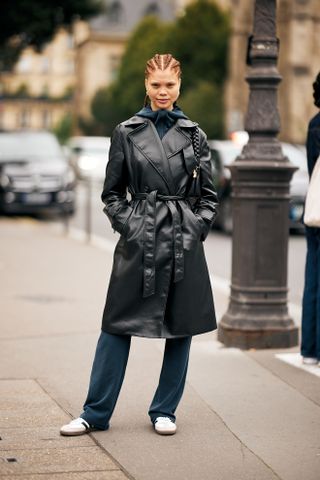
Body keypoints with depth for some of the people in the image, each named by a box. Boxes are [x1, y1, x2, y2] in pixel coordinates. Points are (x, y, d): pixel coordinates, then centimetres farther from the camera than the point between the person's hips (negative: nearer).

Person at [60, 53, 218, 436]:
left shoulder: (194, 134, 7)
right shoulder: (126, 132, 4)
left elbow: (208, 196, 11)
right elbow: (112, 193, 8)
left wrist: (197, 228, -1)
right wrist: (127, 226, -3)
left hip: (184, 242, 2)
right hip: (139, 242, -1)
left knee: (181, 328, 6)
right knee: (118, 324, 1)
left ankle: (164, 411, 20)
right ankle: (96, 412, 10)